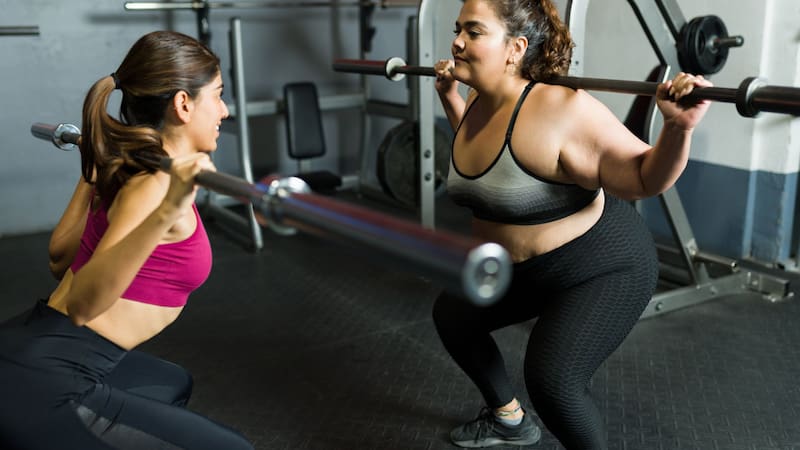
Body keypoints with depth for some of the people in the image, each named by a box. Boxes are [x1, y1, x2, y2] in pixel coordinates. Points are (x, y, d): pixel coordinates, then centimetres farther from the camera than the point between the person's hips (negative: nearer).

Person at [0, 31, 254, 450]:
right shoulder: (155, 185, -18)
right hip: (42, 385, -10)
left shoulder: (122, 164, 8)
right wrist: (166, 214, -43)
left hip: (39, 355, 10)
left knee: (172, 385, 33)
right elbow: (81, 305, -30)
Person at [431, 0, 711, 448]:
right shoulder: (478, 103, -4)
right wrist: (449, 95, 18)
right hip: (524, 266, 9)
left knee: (552, 381, -23)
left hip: (602, 267, -9)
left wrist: (679, 127, -41)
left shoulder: (560, 111, -30)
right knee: (452, 314, 18)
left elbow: (645, 179, -25)